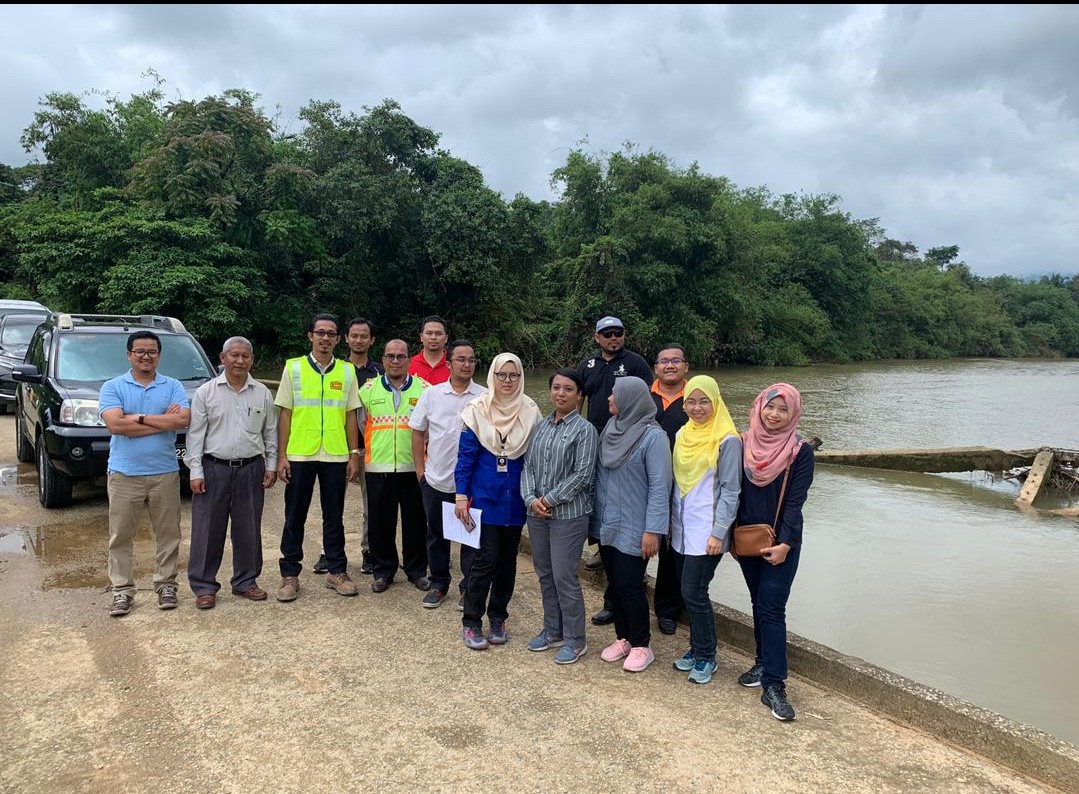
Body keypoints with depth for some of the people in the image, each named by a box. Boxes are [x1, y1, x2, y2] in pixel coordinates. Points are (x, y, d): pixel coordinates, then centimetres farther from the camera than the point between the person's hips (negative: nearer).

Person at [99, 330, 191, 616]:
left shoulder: (173, 386, 4)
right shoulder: (112, 387, 2)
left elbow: (183, 420, -12)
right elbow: (115, 424, -14)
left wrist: (139, 417, -13)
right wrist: (163, 421, -12)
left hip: (165, 473, 1)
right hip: (124, 474, -1)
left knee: (168, 534, 8)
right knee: (120, 536, 5)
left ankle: (166, 584, 20)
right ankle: (122, 590, 15)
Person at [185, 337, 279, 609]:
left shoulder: (262, 394, 6)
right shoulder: (205, 392, 0)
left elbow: (270, 433, 11)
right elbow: (195, 434, -2)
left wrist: (271, 466, 6)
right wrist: (195, 471, -7)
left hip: (251, 469, 2)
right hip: (214, 469, -2)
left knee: (248, 529, 9)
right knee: (208, 530, 2)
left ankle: (245, 581, 22)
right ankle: (204, 586, 13)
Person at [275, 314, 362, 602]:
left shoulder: (347, 371, 6)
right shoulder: (293, 368, 2)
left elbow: (350, 416, 8)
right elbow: (284, 414, 1)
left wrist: (354, 455, 3)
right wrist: (281, 456, -4)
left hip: (336, 456, 1)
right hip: (299, 455, -1)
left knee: (334, 517, 9)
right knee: (295, 517, 7)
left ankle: (337, 571, 20)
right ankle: (290, 574, 17)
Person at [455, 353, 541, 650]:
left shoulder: (530, 411, 1)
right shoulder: (477, 410, -6)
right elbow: (465, 455, -5)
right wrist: (461, 496, -8)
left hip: (516, 500, 3)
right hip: (485, 498, -3)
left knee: (508, 559, 11)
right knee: (486, 559, -5)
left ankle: (497, 617, 26)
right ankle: (471, 622, 10)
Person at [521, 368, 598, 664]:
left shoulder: (584, 429, -8)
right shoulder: (541, 426, 9)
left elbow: (583, 474, -13)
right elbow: (528, 465, 8)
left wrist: (550, 499, -14)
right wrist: (531, 498, -7)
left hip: (569, 514, -6)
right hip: (537, 513, 6)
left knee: (564, 577, -3)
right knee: (545, 574, 15)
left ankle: (574, 640, 13)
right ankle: (553, 630, 31)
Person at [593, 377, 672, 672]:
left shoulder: (653, 436, -16)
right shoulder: (611, 428, 4)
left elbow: (659, 486, -17)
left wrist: (653, 529, -19)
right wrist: (596, 514, 10)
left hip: (633, 529, -6)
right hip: (607, 525, 6)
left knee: (628, 585, -1)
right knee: (614, 584, 14)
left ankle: (642, 645, 18)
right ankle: (623, 638, 30)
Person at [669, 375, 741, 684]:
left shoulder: (727, 440, -11)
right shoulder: (682, 435, 8)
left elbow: (730, 491, -11)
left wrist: (719, 533, -14)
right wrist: (669, 519, 14)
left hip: (706, 532, -6)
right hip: (681, 529, 6)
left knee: (694, 592, -5)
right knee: (689, 591, 12)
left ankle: (706, 656, 13)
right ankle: (697, 647, 28)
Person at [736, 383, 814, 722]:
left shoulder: (800, 451, -9)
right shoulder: (744, 444, 1)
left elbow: (795, 501, -12)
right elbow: (735, 491, 6)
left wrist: (785, 543, -18)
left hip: (781, 544, -4)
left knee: (771, 609, -8)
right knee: (759, 604, 16)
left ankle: (774, 686, -4)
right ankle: (764, 663, 31)